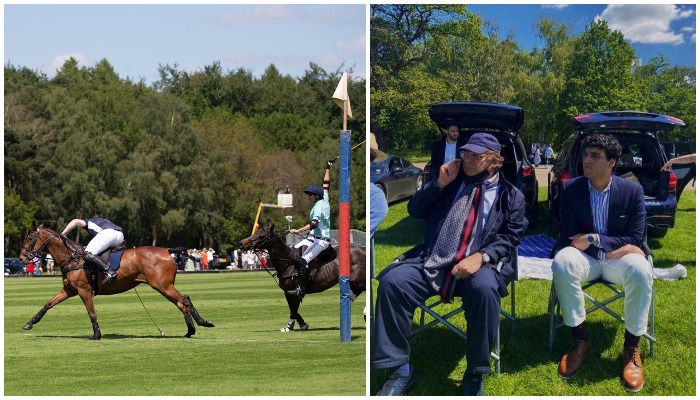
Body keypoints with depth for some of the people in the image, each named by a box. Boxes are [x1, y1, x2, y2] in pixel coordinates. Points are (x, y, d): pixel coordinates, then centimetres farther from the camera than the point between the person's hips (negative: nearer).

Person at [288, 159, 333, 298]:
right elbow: (326, 184, 20)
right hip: (315, 237, 11)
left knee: (303, 261, -22)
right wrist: (328, 168, 29)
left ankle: (301, 290, -24)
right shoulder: (324, 200, 6)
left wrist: (298, 231, -42)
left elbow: (314, 223, -35)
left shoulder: (318, 207, -20)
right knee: (294, 250, 13)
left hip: (322, 240, -11)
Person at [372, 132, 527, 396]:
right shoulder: (452, 181, 21)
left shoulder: (511, 196, 12)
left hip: (476, 266, -3)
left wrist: (481, 256, -16)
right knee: (392, 280, -25)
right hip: (432, 263, 3)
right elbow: (414, 210, 17)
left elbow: (511, 236, 2)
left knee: (485, 288, -38)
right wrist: (439, 184, 2)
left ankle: (475, 374, -22)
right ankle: (399, 368, -16)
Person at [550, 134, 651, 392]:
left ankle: (632, 346, -19)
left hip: (618, 257, -1)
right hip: (585, 256, 1)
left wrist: (594, 239, -20)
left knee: (640, 270, -35)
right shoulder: (570, 189, -3)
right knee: (562, 262, -34)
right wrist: (613, 247, -16)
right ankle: (580, 338, -20)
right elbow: (571, 236, -4)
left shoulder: (633, 191, -4)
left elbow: (635, 239, -6)